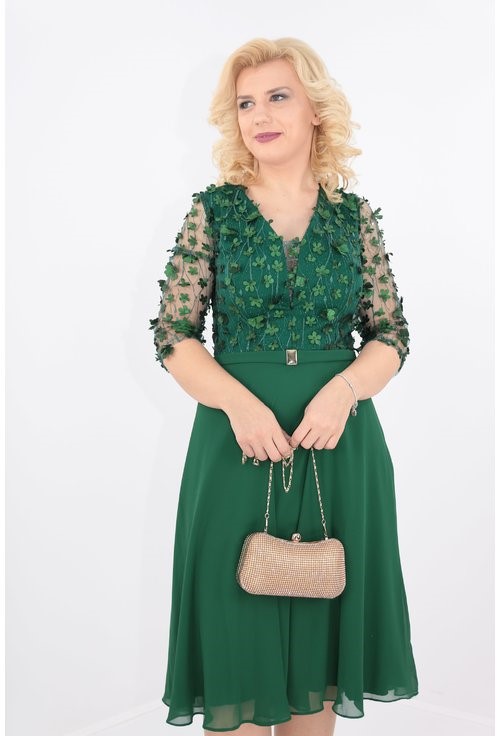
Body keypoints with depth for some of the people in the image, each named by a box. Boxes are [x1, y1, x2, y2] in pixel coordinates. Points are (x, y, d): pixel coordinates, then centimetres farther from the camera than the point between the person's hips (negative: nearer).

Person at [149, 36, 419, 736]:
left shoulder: (355, 217, 6)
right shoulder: (211, 212, 2)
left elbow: (391, 335, 6)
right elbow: (173, 335, -1)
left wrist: (344, 389, -14)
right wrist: (238, 402, -17)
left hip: (340, 441, 2)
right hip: (239, 439, -1)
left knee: (321, 634, 11)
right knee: (239, 633, 5)